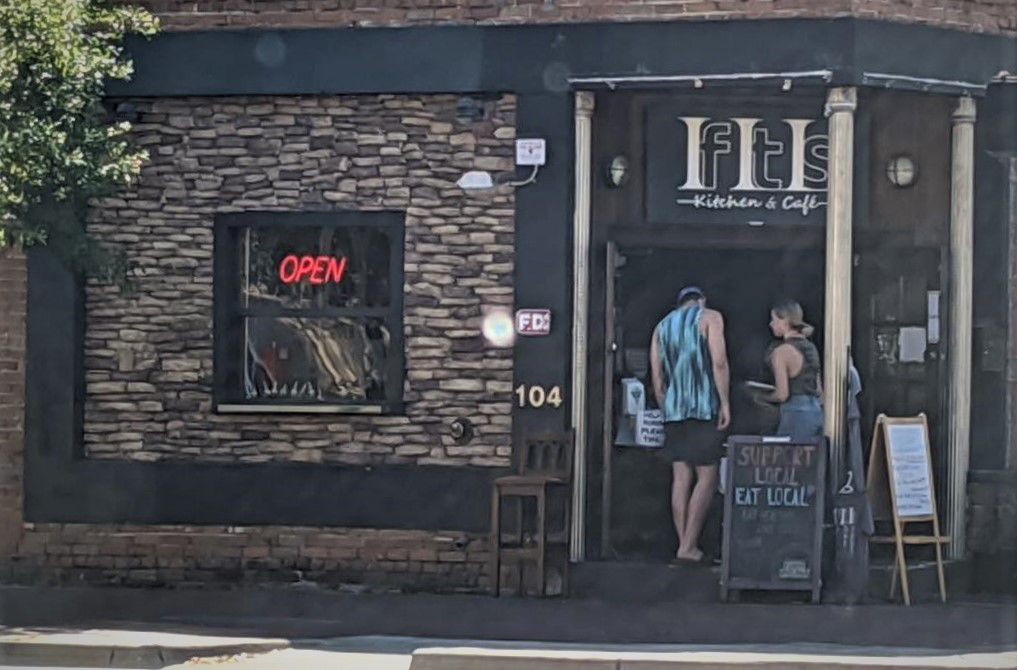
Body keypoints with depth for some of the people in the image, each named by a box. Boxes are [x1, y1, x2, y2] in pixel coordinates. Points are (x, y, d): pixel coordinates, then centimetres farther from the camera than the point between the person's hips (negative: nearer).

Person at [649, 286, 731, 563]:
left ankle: (685, 544, 5)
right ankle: (688, 545, -9)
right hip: (704, 408, -5)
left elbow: (657, 379, 15)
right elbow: (719, 362, -9)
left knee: (681, 479, 6)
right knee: (707, 478, -2)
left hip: (673, 410, 5)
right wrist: (725, 403, -9)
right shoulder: (709, 317, 4)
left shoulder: (662, 327, 19)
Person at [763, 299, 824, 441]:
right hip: (817, 410, 8)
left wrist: (762, 397, 3)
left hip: (796, 413, -8)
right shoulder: (810, 347, 14)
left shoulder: (782, 351, -10)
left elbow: (782, 394, -14)